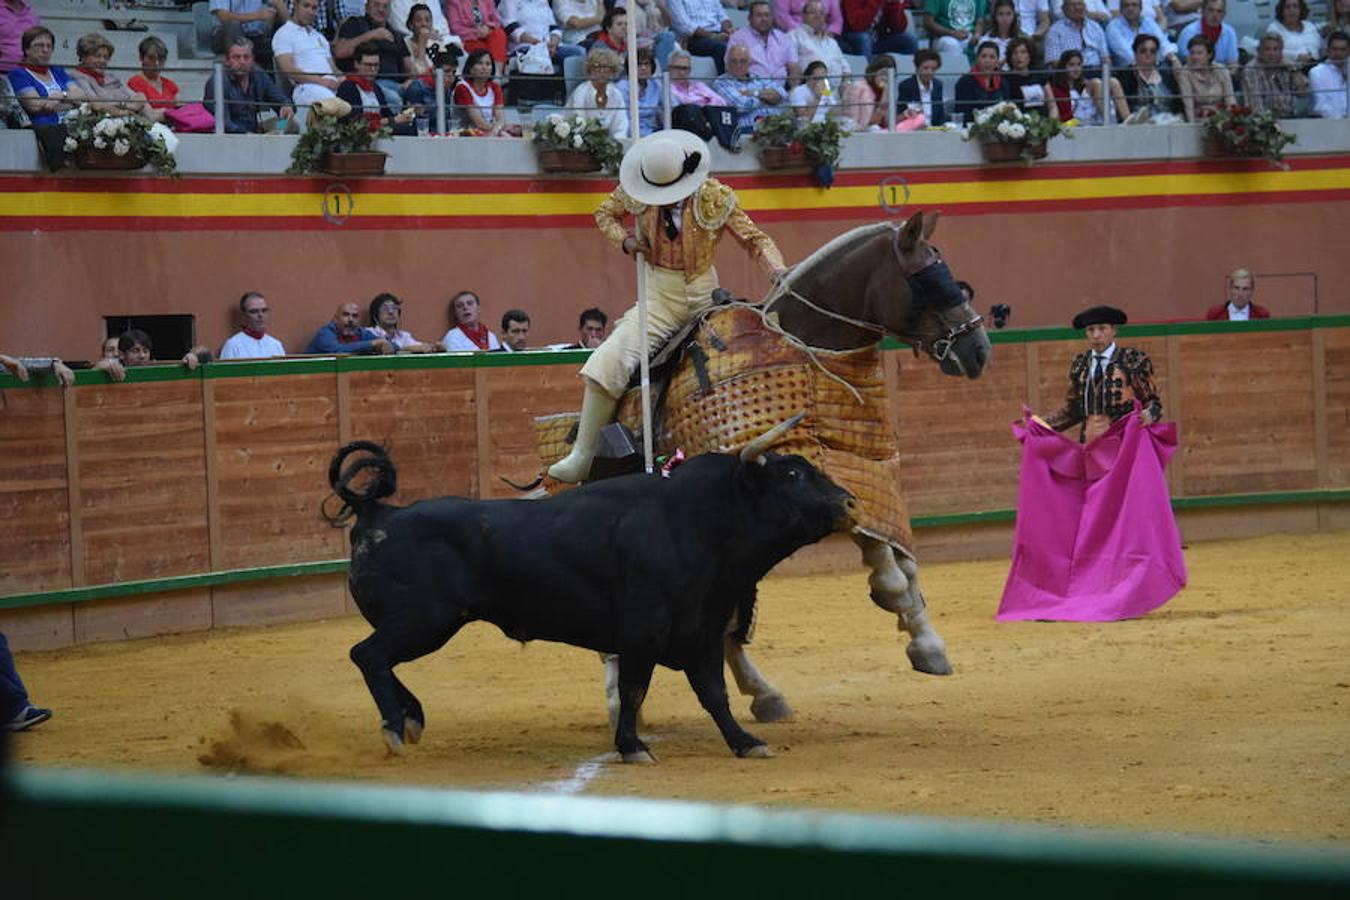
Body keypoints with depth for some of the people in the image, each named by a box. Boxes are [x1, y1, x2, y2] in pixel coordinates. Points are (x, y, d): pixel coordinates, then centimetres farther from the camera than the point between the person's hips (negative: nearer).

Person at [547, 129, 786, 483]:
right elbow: (605, 213, 17)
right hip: (659, 297, 0)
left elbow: (755, 240, 0)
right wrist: (624, 240, -4)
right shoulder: (634, 193, -4)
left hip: (704, 295, 0)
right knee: (607, 362, -18)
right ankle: (581, 457, -14)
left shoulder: (715, 198, -8)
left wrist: (778, 271, -18)